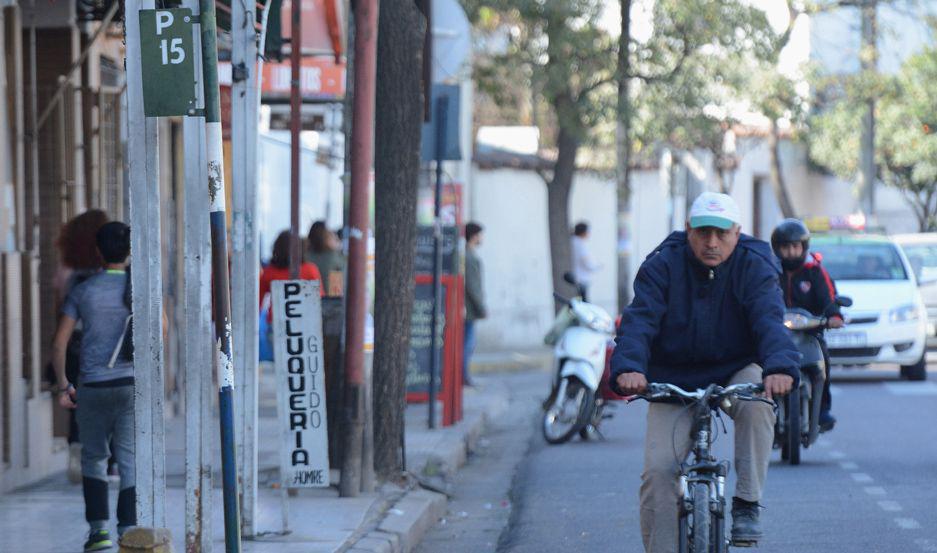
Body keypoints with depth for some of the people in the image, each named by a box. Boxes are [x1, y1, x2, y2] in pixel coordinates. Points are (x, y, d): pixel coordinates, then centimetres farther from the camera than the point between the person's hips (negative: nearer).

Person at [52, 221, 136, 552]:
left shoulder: (83, 292, 1)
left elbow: (59, 343, -1)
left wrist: (63, 387, 7)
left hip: (93, 387, 0)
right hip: (133, 385, 0)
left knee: (93, 458, 16)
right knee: (131, 462, 0)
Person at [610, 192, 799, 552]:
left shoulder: (753, 266, -10)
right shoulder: (662, 266, -10)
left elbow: (769, 318, -26)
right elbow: (639, 320, -23)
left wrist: (779, 365, -47)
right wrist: (628, 367, -44)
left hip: (736, 372, 0)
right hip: (674, 380, 0)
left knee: (757, 403, -34)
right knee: (658, 471, -14)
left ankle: (747, 505, -21)